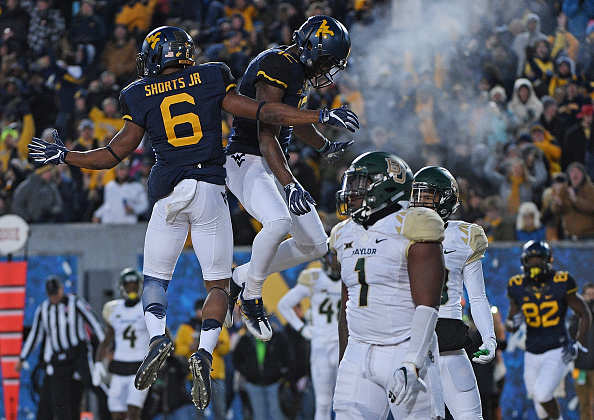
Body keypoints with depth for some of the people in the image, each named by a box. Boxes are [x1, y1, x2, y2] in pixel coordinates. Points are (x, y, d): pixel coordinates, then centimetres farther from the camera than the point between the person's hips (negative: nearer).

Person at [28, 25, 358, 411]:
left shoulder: (141, 96, 6)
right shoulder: (211, 80, 5)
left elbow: (113, 155, 10)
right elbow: (261, 112, 2)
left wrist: (63, 156, 24)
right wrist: (322, 117, 5)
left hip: (169, 193, 0)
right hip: (210, 190, 0)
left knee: (155, 276, 16)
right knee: (218, 282, 6)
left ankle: (158, 337, -11)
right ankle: (205, 353, -17)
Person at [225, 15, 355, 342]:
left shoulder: (300, 70, 11)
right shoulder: (276, 68, -20)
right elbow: (266, 136, -27)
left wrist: (325, 147, 40)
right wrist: (289, 185, -35)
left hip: (274, 166, 10)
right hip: (247, 162, -10)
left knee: (314, 245, 7)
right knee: (278, 223, -35)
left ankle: (239, 279, 20)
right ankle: (251, 295, -12)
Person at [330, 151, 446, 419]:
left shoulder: (411, 232, -9)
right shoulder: (348, 236, 14)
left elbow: (426, 306, -15)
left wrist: (411, 365, -24)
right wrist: (342, 367, 20)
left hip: (406, 353, -6)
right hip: (359, 355, 6)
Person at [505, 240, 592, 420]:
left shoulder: (561, 284, -8)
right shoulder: (518, 287, 0)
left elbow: (585, 315, 2)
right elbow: (509, 323, 11)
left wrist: (577, 344, -8)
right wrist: (513, 323, -13)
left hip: (558, 352, -4)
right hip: (532, 355, 4)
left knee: (542, 394, -21)